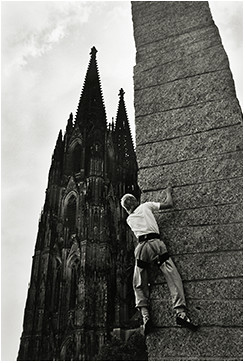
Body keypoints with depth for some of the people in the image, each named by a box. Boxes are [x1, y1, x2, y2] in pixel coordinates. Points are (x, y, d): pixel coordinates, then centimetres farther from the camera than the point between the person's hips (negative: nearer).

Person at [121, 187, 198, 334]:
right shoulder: (145, 206, 16)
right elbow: (169, 204, 17)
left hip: (140, 247, 3)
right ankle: (181, 312, -20)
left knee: (139, 285, 8)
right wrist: (169, 192, 34)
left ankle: (145, 315, -8)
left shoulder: (129, 219, 26)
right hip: (155, 242, -3)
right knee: (173, 277, -7)